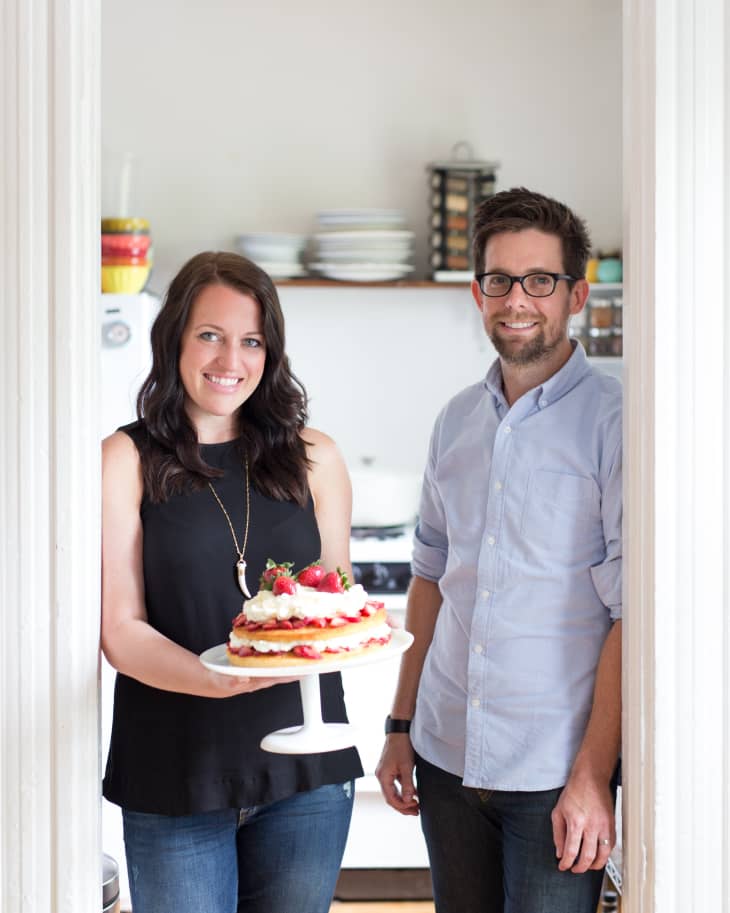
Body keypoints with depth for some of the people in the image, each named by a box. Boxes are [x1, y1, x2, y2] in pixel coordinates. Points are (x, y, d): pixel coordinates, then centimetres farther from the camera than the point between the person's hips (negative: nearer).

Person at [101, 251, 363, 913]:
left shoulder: (313, 458, 7)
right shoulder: (126, 461, -2)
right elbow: (121, 631, -7)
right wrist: (221, 679, -25)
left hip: (306, 770, 3)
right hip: (176, 768, -3)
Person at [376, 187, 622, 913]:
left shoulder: (614, 420, -9)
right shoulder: (456, 420, 9)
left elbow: (633, 614, -12)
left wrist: (592, 777, -16)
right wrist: (400, 724, 12)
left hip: (553, 772, -5)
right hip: (446, 756, 5)